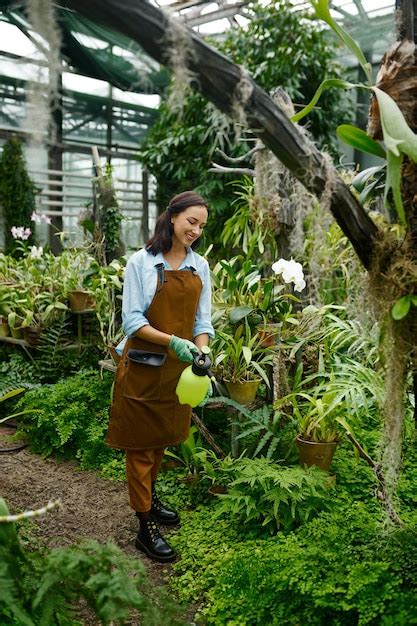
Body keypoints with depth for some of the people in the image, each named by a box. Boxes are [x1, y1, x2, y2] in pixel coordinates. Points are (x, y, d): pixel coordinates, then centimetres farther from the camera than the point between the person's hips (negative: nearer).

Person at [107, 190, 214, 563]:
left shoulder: (200, 266, 6)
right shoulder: (142, 262, -9)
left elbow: (203, 320, 5)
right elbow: (132, 320, -12)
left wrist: (201, 352, -14)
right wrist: (172, 341, -25)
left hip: (179, 367, 5)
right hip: (144, 365, -5)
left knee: (163, 438, 19)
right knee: (141, 443, 3)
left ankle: (150, 499, 39)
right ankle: (146, 526, 11)